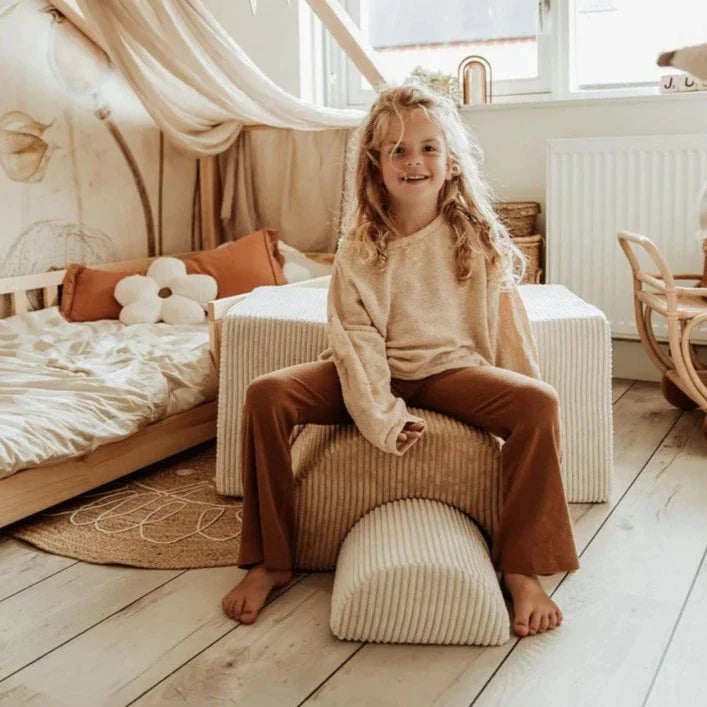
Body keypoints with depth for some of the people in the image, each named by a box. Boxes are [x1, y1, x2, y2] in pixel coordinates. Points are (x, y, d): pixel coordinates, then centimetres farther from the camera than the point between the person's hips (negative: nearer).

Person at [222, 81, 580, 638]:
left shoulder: (477, 237, -3)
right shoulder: (358, 248, -4)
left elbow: (507, 328, 0)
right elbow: (357, 341, -12)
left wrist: (527, 410, -3)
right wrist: (382, 418, -25)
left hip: (452, 370, 0)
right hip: (377, 373, 0)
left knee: (541, 402, -28)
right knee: (266, 396, -22)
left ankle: (520, 568, -13)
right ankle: (271, 560, -8)